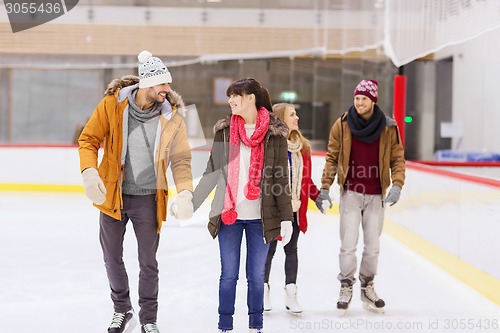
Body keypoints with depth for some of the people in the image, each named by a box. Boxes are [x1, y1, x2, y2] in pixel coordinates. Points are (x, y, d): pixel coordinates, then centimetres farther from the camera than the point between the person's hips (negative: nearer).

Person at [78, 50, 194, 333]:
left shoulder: (172, 116, -9)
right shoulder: (112, 104, -11)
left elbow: (181, 158, -5)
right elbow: (89, 139, -4)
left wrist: (185, 192, -20)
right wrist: (90, 171, -20)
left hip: (148, 199, -1)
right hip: (112, 194, 1)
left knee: (148, 262, 7)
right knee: (112, 257, 13)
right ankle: (122, 310, 36)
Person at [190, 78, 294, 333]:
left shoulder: (274, 133, -1)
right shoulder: (224, 129, 5)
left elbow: (282, 178, 0)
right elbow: (212, 171, 9)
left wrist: (286, 217, -4)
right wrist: (191, 204, 6)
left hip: (260, 216, -1)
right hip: (228, 215, 1)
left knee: (256, 275, 9)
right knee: (228, 274, 6)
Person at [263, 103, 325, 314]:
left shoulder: (302, 146, 9)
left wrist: (316, 195, 7)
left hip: (295, 209, 6)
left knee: (291, 249, 11)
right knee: (269, 249, 7)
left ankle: (290, 294, 18)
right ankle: (264, 291, 22)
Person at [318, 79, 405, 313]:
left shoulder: (388, 128, -1)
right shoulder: (342, 125, -2)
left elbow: (397, 159, 4)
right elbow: (332, 158, 4)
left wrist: (396, 185, -11)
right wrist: (325, 188, 0)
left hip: (376, 196, 1)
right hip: (350, 193, -1)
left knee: (373, 246, 9)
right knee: (348, 245, -4)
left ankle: (367, 287, 25)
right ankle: (346, 287, 13)